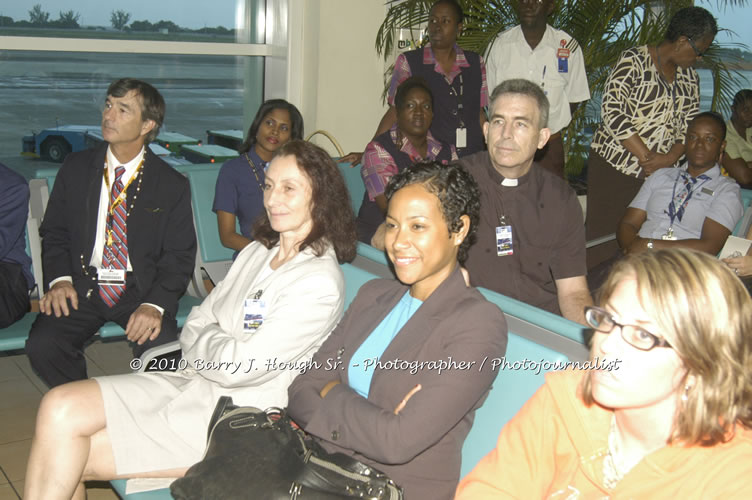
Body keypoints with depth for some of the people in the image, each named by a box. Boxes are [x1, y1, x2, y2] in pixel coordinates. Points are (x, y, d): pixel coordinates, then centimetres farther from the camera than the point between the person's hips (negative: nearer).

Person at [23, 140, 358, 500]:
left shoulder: (321, 282, -17)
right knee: (60, 409, -10)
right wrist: (218, 345, -11)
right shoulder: (256, 252, 10)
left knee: (74, 457, -11)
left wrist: (204, 341, 1)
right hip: (191, 383, 8)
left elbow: (239, 367, -19)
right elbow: (195, 327, 10)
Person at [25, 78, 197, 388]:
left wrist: (155, 304, -18)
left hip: (141, 290, -2)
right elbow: (54, 232, 12)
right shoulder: (76, 168, 7)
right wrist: (59, 278, -8)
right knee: (42, 345, -24)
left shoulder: (172, 186, 0)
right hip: (83, 287, 2)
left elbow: (180, 255, -1)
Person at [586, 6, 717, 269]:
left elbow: (690, 125, 13)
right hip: (616, 163, -5)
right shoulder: (634, 60, -7)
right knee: (603, 235, -4)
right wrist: (645, 156, -16)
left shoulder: (689, 76, 14)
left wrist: (672, 157, -7)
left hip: (658, 171, 5)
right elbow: (612, 111, -15)